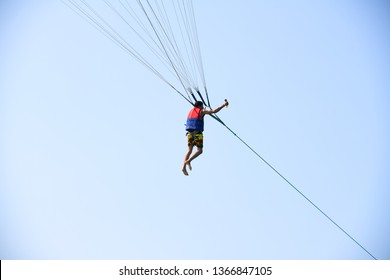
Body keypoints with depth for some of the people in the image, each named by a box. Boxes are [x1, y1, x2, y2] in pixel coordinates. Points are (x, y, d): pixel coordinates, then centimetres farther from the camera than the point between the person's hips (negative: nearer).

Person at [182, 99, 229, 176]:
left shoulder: (191, 111, 19)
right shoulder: (201, 111, 2)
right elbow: (214, 111, -6)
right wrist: (224, 105, 1)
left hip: (190, 133, 6)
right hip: (197, 133, -6)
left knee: (189, 150, 5)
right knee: (199, 150, 1)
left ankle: (184, 167, -9)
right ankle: (188, 161, -18)